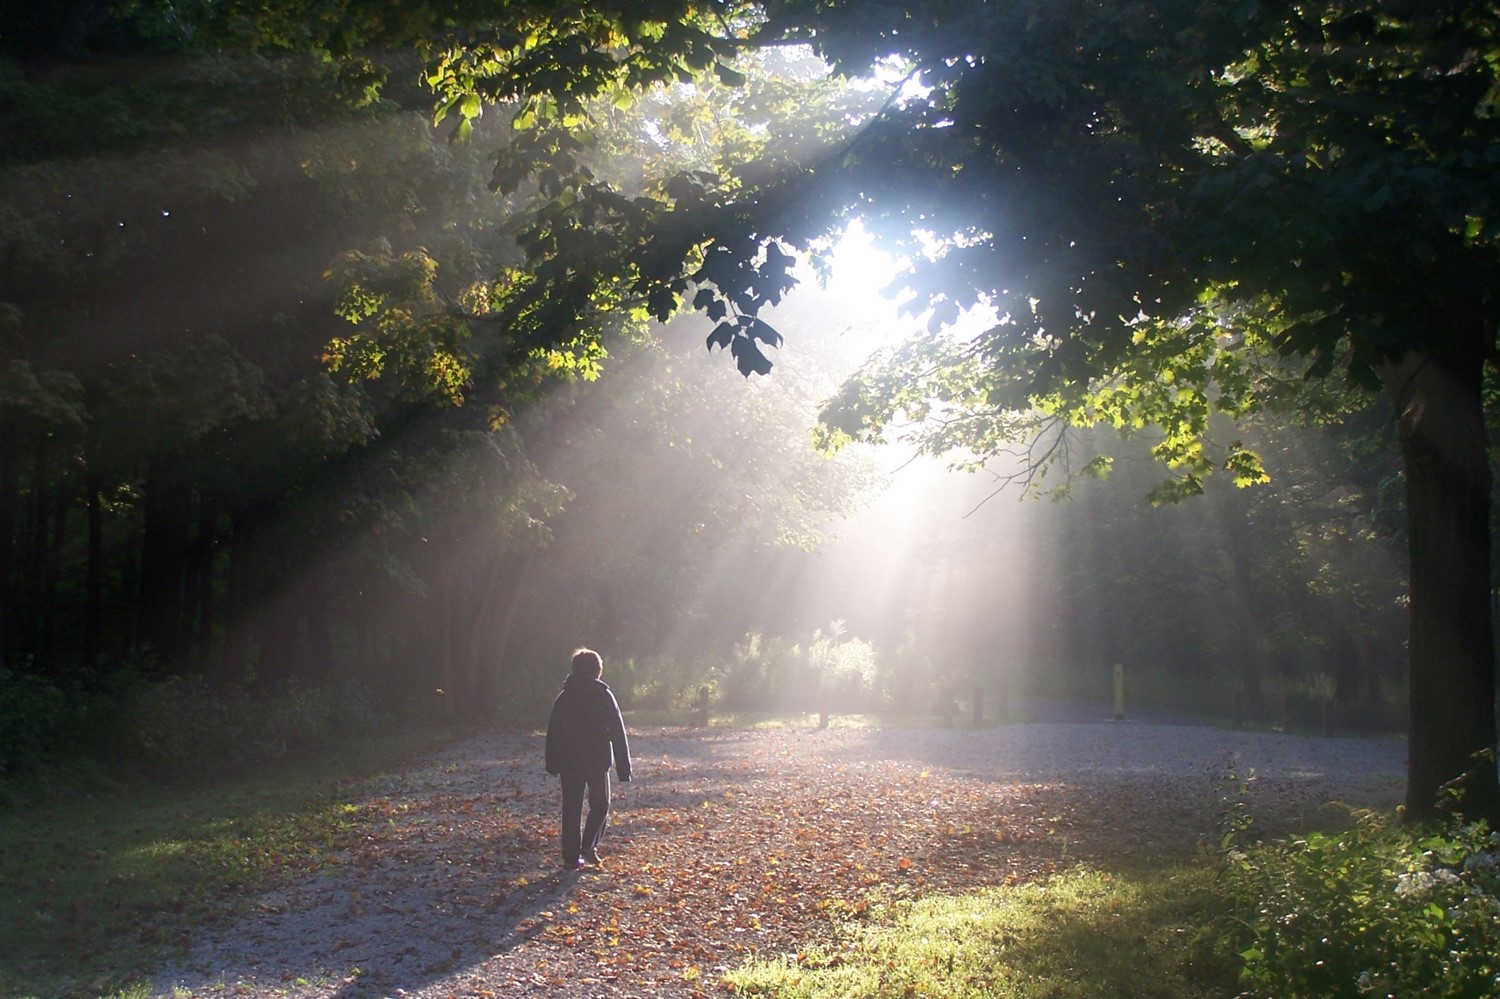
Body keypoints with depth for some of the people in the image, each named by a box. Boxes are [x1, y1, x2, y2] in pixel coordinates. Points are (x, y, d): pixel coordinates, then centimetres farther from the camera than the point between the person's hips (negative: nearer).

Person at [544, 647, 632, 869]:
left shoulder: (563, 697, 5)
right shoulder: (604, 695, -3)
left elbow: (553, 733, 9)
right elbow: (618, 733, -5)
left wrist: (553, 764, 16)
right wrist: (624, 767, -3)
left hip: (569, 761, 2)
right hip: (598, 760, -2)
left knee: (571, 810, 7)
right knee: (600, 804, 14)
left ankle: (571, 856, 4)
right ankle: (589, 845, -3)